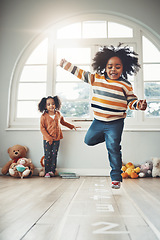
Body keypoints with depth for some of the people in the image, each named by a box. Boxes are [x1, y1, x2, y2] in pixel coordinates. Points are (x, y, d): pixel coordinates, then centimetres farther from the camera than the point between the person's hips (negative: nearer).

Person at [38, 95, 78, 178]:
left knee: (54, 155, 5)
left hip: (57, 138, 3)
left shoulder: (58, 114, 7)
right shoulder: (44, 116, -6)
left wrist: (72, 126, 22)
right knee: (47, 155, 1)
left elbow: (63, 122, 25)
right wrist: (48, 138, -15)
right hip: (47, 139, -3)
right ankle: (47, 172, 9)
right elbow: (42, 128, -8)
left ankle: (52, 171, 11)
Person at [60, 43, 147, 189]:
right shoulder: (96, 79, 3)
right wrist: (64, 63, 12)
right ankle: (107, 137, 39)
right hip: (98, 121, 4)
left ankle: (116, 178, 11)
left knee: (113, 149, -3)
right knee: (89, 140, 15)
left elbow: (131, 101, 2)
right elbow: (80, 73, 9)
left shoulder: (126, 85, -2)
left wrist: (139, 105, -20)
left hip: (115, 123, -4)